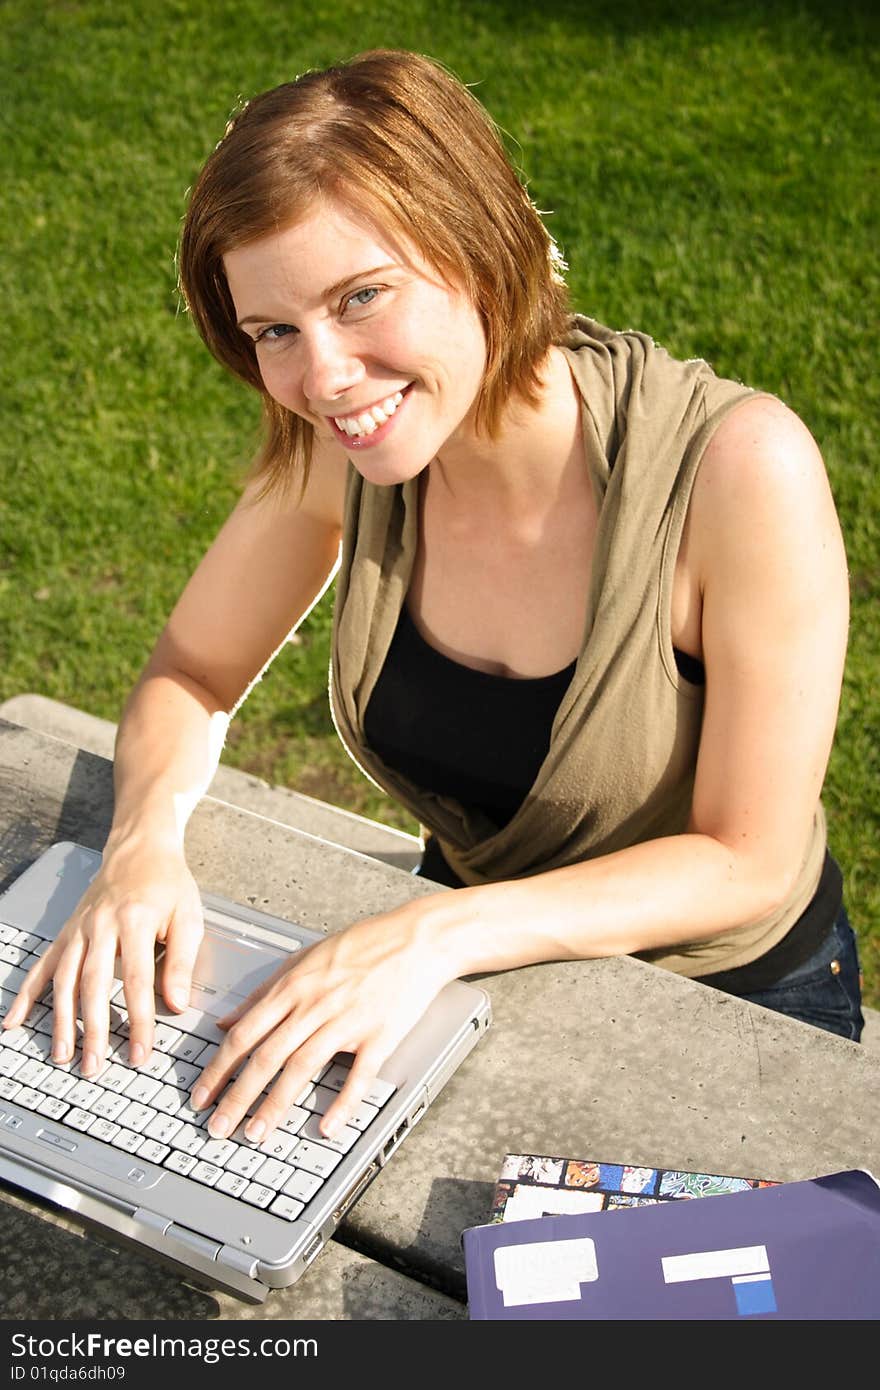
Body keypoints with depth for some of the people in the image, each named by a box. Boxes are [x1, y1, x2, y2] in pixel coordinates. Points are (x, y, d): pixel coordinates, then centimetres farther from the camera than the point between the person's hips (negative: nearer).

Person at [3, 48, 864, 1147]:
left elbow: (748, 859, -23)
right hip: (479, 956, 3)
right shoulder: (339, 448, -16)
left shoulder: (738, 468, -30)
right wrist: (144, 837, -22)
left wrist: (437, 936, -33)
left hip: (735, 996, -2)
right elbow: (192, 672, -1)